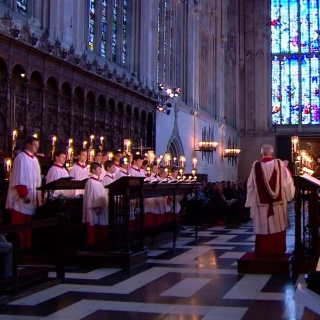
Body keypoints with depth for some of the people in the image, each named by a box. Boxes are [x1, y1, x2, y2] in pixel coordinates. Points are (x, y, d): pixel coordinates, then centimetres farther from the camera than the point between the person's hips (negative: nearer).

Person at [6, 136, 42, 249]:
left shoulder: (34, 159, 17)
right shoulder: (21, 157, -8)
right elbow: (19, 178, -15)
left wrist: (38, 195, 13)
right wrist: (24, 194, -21)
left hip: (33, 196, 8)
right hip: (22, 197, -8)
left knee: (29, 223, 7)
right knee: (20, 223, -5)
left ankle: (28, 245, 11)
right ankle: (20, 247, -1)